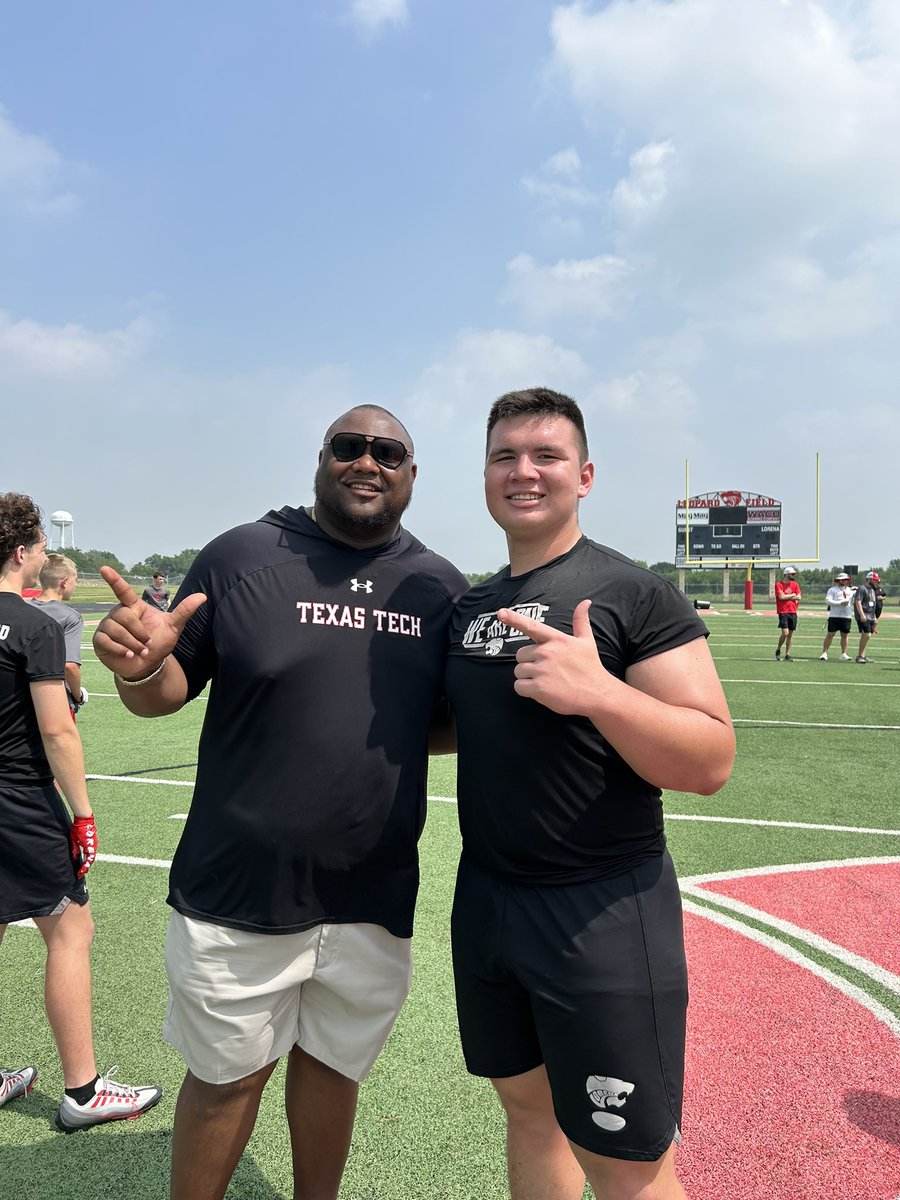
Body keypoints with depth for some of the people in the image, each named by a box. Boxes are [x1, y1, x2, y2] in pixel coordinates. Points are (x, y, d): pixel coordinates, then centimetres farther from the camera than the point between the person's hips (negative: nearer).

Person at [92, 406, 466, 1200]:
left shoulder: (442, 588, 2)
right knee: (227, 1076, 14)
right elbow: (169, 693, -3)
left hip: (375, 901, 3)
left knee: (333, 1067, 21)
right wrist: (141, 667, -25)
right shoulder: (242, 556, -6)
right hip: (237, 894, -2)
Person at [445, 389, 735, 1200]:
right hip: (485, 900, 6)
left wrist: (597, 690, -31)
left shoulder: (634, 593, -12)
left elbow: (711, 763, -18)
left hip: (603, 914, -6)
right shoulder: (471, 606, 8)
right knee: (528, 1109, 21)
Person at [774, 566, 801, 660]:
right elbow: (781, 597, -15)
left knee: (790, 635, 6)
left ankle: (787, 655, 12)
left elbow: (798, 597, 0)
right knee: (785, 633, -14)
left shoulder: (795, 584, 11)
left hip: (793, 612, 5)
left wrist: (786, 597, -6)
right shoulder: (779, 584, -4)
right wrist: (792, 595, -2)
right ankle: (778, 650, 9)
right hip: (783, 612, -5)